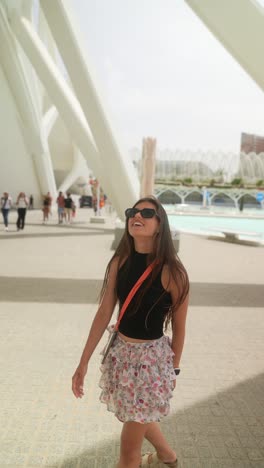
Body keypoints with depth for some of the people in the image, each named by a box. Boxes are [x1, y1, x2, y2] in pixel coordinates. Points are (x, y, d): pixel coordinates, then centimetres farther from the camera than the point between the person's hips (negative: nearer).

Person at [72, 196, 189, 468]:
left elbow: (178, 327, -9)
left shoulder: (171, 271, -20)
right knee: (139, 415, 29)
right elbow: (104, 313, -2)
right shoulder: (120, 262, -7)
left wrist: (173, 369, 2)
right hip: (121, 351, 6)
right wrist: (84, 362, 0)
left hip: (152, 356, -5)